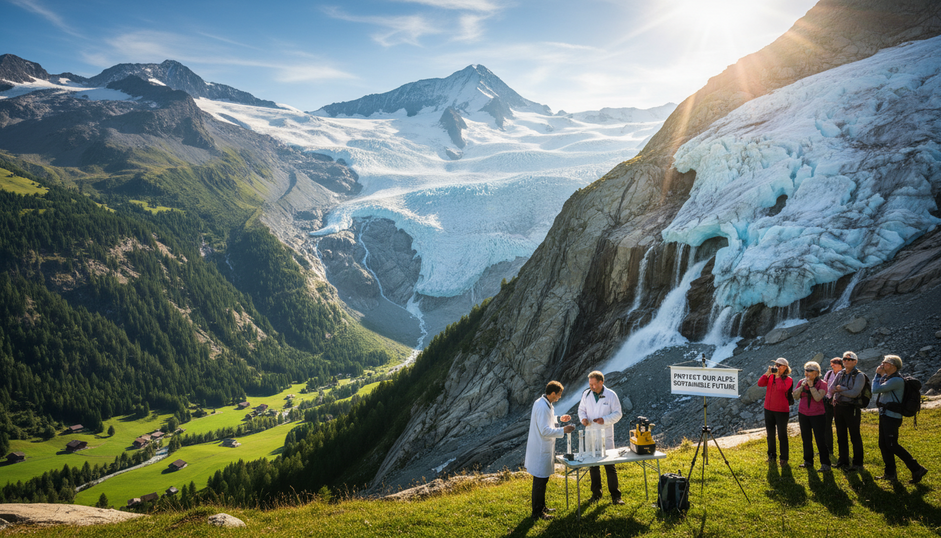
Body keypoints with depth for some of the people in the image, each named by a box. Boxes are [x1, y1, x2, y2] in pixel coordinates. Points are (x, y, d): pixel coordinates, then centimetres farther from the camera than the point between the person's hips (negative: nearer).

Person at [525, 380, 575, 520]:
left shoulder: (545, 404, 8)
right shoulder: (542, 407, -25)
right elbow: (545, 431, -28)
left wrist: (559, 419, 14)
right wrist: (563, 430, -24)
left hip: (544, 448, 11)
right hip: (540, 449, -11)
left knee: (543, 480, 20)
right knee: (540, 481, -1)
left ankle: (541, 507, 32)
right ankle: (537, 512, 9)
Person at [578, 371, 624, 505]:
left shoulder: (611, 395, -8)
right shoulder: (586, 394, 1)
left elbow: (617, 413, -5)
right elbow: (581, 409, 11)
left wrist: (604, 420, -20)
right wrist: (583, 418, -11)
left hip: (606, 435, -3)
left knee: (610, 466, 0)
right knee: (593, 466, 11)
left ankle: (615, 495, 9)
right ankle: (596, 493, 24)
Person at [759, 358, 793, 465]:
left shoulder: (788, 379, -6)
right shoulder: (771, 377, 7)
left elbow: (781, 388, -25)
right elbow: (760, 384, -7)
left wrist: (778, 376, -18)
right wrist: (768, 373, -13)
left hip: (781, 410, -5)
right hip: (768, 409, 5)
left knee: (782, 435, 1)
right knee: (770, 434, 13)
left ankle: (784, 458, 11)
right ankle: (771, 455, 25)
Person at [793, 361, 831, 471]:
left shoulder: (822, 383, -8)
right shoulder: (802, 382, 5)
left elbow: (818, 398, -21)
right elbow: (795, 396, -3)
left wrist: (811, 386, -19)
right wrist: (802, 386, -12)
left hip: (817, 415, -5)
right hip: (803, 414, 5)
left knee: (821, 439, -6)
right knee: (806, 439, 10)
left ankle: (825, 464, -1)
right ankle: (808, 461, 19)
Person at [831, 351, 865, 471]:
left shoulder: (859, 376, -7)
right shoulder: (840, 374, 10)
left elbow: (855, 393, -20)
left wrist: (840, 390, -9)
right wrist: (845, 389, -14)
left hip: (852, 408, -6)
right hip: (838, 407, 6)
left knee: (855, 436, 1)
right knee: (841, 436, 12)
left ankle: (857, 464, 8)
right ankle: (843, 461, 22)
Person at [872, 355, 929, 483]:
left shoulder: (896, 380, -18)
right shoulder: (887, 378, 12)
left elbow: (875, 389, -21)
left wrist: (878, 375, -7)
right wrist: (880, 375, 11)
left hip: (892, 417, -10)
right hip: (884, 415, 10)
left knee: (892, 445, -8)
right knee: (883, 445, 10)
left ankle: (917, 469, 2)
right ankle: (890, 474, 18)